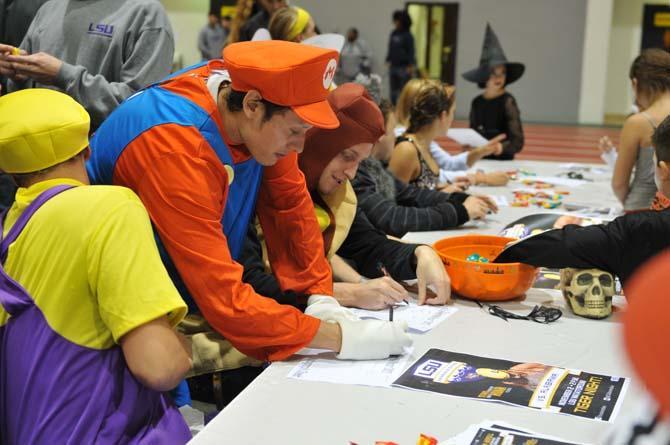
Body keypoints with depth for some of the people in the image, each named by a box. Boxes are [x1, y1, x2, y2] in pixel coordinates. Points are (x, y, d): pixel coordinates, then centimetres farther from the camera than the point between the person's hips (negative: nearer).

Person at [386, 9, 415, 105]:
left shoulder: (407, 35, -9)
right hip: (393, 66, 6)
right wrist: (388, 61, 13)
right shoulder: (393, 34, 8)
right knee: (393, 90, 10)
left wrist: (411, 66, -17)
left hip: (404, 67, -6)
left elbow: (411, 51, -12)